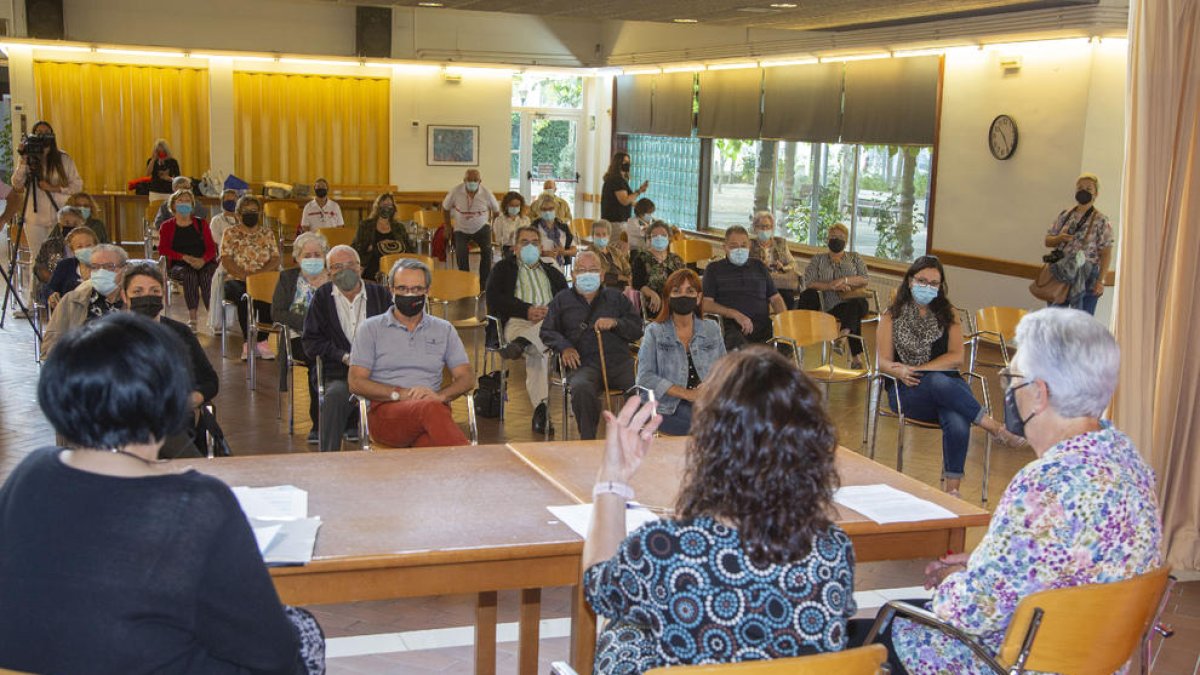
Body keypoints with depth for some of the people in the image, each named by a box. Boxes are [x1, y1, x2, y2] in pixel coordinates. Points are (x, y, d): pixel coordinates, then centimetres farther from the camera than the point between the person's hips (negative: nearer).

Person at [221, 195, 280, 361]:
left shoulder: (268, 233, 16)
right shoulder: (230, 233, 9)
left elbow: (275, 260, 6)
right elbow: (226, 261, -2)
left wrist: (258, 274, -12)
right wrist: (245, 275, -18)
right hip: (236, 280, -1)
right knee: (245, 297, -37)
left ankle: (262, 340, -27)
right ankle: (248, 342, -30)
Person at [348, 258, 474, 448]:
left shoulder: (444, 329, 21)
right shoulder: (371, 329, 14)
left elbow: (467, 378, 14)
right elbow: (356, 383, 5)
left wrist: (439, 395, -8)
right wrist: (400, 393, -10)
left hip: (432, 408, 2)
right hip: (386, 412, -1)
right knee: (432, 409, -38)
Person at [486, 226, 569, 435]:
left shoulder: (552, 272, 35)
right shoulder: (503, 268, 24)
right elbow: (494, 301, 5)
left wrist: (549, 311, -9)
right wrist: (527, 310, -10)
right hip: (517, 322, -2)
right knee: (536, 351, -38)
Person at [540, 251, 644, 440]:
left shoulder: (616, 297, 24)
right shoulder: (562, 300, 23)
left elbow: (637, 329, 17)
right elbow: (547, 331, 18)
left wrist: (616, 323, -2)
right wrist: (564, 347, -2)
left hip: (620, 361, 1)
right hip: (584, 364, -1)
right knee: (581, 388, -38)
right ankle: (587, 440, -23)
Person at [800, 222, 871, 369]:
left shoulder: (855, 258, 24)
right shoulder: (818, 259, 21)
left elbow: (865, 280, 8)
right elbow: (809, 282, 4)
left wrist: (845, 280, -9)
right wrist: (831, 286, -10)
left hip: (853, 303, -1)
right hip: (831, 307, 1)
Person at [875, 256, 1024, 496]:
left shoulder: (947, 314, 15)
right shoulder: (892, 316, 12)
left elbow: (956, 358, 3)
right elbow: (884, 362, 3)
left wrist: (917, 369, -10)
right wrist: (901, 372, -21)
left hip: (948, 386, 1)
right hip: (908, 391, -1)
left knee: (957, 424, -35)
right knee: (940, 382, -38)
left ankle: (952, 488, -31)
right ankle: (996, 429, -30)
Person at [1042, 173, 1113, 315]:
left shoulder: (1101, 221, -4)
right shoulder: (1065, 215, 9)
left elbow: (1106, 254, -6)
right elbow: (1048, 241, 12)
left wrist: (1101, 281, -13)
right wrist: (1059, 238, -10)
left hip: (1086, 278, -4)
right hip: (1060, 274, 4)